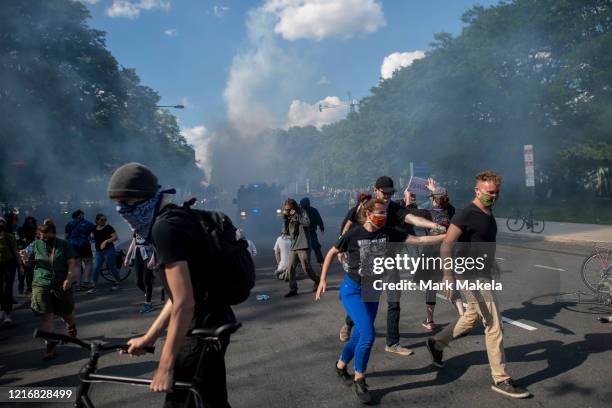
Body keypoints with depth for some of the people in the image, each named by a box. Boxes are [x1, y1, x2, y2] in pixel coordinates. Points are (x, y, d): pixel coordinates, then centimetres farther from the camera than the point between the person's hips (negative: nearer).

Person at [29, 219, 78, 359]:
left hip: (62, 286, 0)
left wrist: (69, 278, -21)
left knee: (66, 314, 14)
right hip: (41, 285, 0)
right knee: (46, 316, -8)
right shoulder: (35, 245, 5)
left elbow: (72, 264, -5)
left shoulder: (64, 245, 0)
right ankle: (50, 345, -1)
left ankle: (71, 328, 47)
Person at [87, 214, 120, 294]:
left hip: (109, 250, -5)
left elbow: (115, 237, -16)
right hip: (98, 251, 5)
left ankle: (117, 282, 22)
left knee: (112, 268, 2)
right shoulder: (94, 228, 10)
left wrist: (106, 241, -23)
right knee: (96, 268, -4)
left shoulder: (108, 228, -7)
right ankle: (93, 287, -1)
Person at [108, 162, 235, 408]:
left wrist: (165, 366, -19)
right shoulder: (177, 219, 11)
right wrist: (148, 338, 19)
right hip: (215, 323, 10)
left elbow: (184, 303, -25)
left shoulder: (164, 227, -20)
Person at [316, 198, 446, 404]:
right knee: (368, 334, -16)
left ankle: (340, 366, 40)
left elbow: (418, 240, -10)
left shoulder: (388, 233, -8)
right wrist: (323, 280, -5)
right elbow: (331, 253, -3)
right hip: (352, 289, -5)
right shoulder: (353, 235, -17)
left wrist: (447, 236, -17)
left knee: (360, 335, 12)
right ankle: (359, 381, 5)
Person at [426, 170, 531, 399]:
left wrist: (492, 265, 30)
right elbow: (446, 245, -24)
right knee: (494, 326, -5)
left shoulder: (488, 212, 9)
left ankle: (437, 343, 38)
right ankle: (500, 380, 7)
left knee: (472, 318, 22)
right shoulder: (467, 215, -19)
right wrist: (448, 276, -33)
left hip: (484, 275, 10)